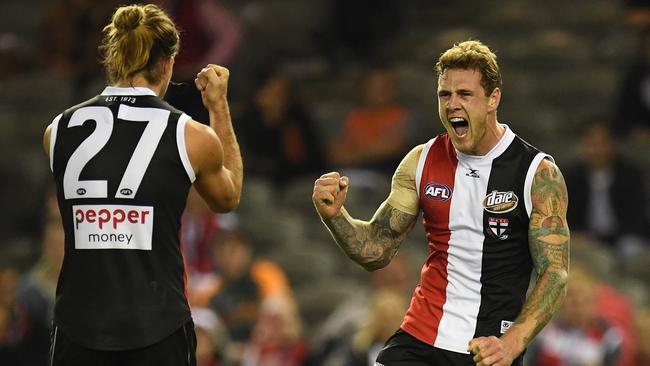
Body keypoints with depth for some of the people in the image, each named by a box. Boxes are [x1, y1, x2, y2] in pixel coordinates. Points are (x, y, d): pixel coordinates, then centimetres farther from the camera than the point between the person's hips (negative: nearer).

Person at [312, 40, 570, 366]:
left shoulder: (538, 173, -8)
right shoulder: (421, 162, 4)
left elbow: (555, 275, -12)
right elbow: (375, 250, 9)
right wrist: (333, 215, -11)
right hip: (418, 340, 3)